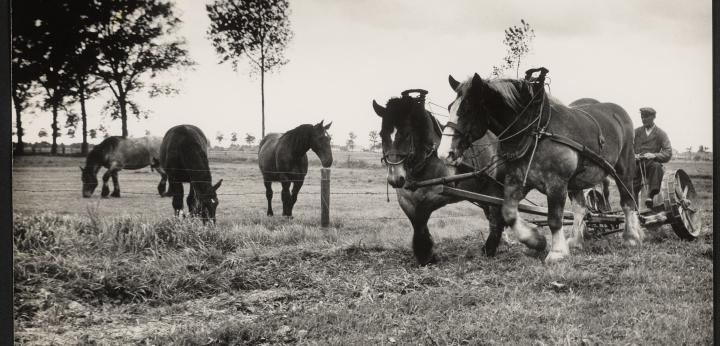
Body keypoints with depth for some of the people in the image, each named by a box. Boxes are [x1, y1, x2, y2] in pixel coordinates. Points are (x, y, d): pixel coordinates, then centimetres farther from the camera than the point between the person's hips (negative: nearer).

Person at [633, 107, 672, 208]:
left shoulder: (661, 134, 7)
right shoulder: (636, 132, 16)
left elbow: (668, 153, -3)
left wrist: (654, 155, -21)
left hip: (652, 163, -2)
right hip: (636, 163, 2)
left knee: (656, 166, -38)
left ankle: (651, 195, -39)